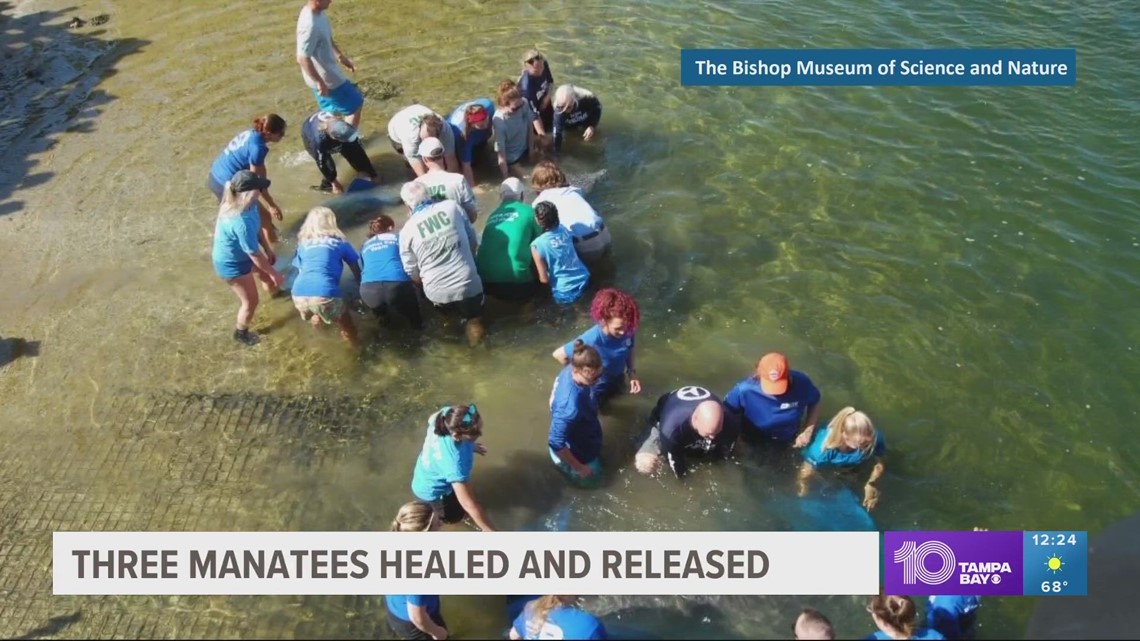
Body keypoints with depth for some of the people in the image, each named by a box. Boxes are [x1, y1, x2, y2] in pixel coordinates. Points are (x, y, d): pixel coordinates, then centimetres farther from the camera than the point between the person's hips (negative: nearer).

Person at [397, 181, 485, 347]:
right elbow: (474, 243, 6)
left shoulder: (406, 231, -4)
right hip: (468, 285, -1)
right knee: (472, 314, 27)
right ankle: (473, 320, 9)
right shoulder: (452, 207, -3)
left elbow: (413, 274, 3)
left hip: (437, 293, 1)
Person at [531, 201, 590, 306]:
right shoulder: (563, 229, -4)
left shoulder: (537, 245, -20)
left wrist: (539, 278, 5)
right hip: (584, 280, 5)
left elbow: (544, 279, -16)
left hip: (566, 294, -5)